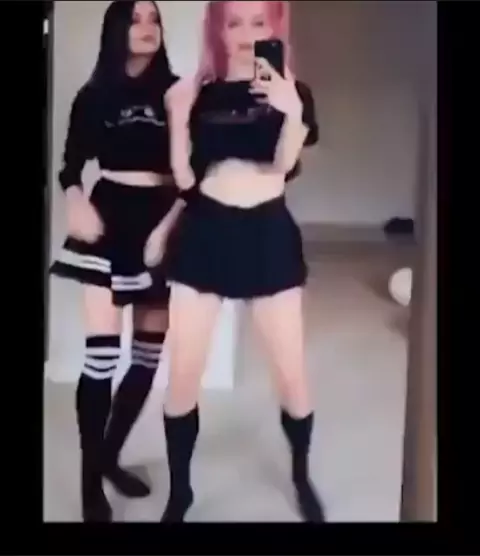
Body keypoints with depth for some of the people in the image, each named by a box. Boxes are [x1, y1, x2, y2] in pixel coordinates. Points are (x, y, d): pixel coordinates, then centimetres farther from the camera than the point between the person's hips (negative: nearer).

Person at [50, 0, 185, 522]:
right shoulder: (94, 95, 5)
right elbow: (70, 167, 6)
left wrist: (169, 225, -11)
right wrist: (76, 203, -15)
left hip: (162, 223, 2)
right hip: (109, 221, -2)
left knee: (149, 353, 6)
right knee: (101, 352, -9)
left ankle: (109, 456, 25)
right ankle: (91, 481, 3)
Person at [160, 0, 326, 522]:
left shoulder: (291, 92, 3)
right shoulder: (198, 94, 7)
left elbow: (285, 163, -15)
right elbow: (184, 179, 1)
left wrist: (292, 112, -32)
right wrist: (177, 116, -10)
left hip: (267, 234, -1)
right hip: (204, 234, 1)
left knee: (291, 371, 3)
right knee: (182, 373, 1)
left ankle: (302, 479, 28)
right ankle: (179, 491, 20)